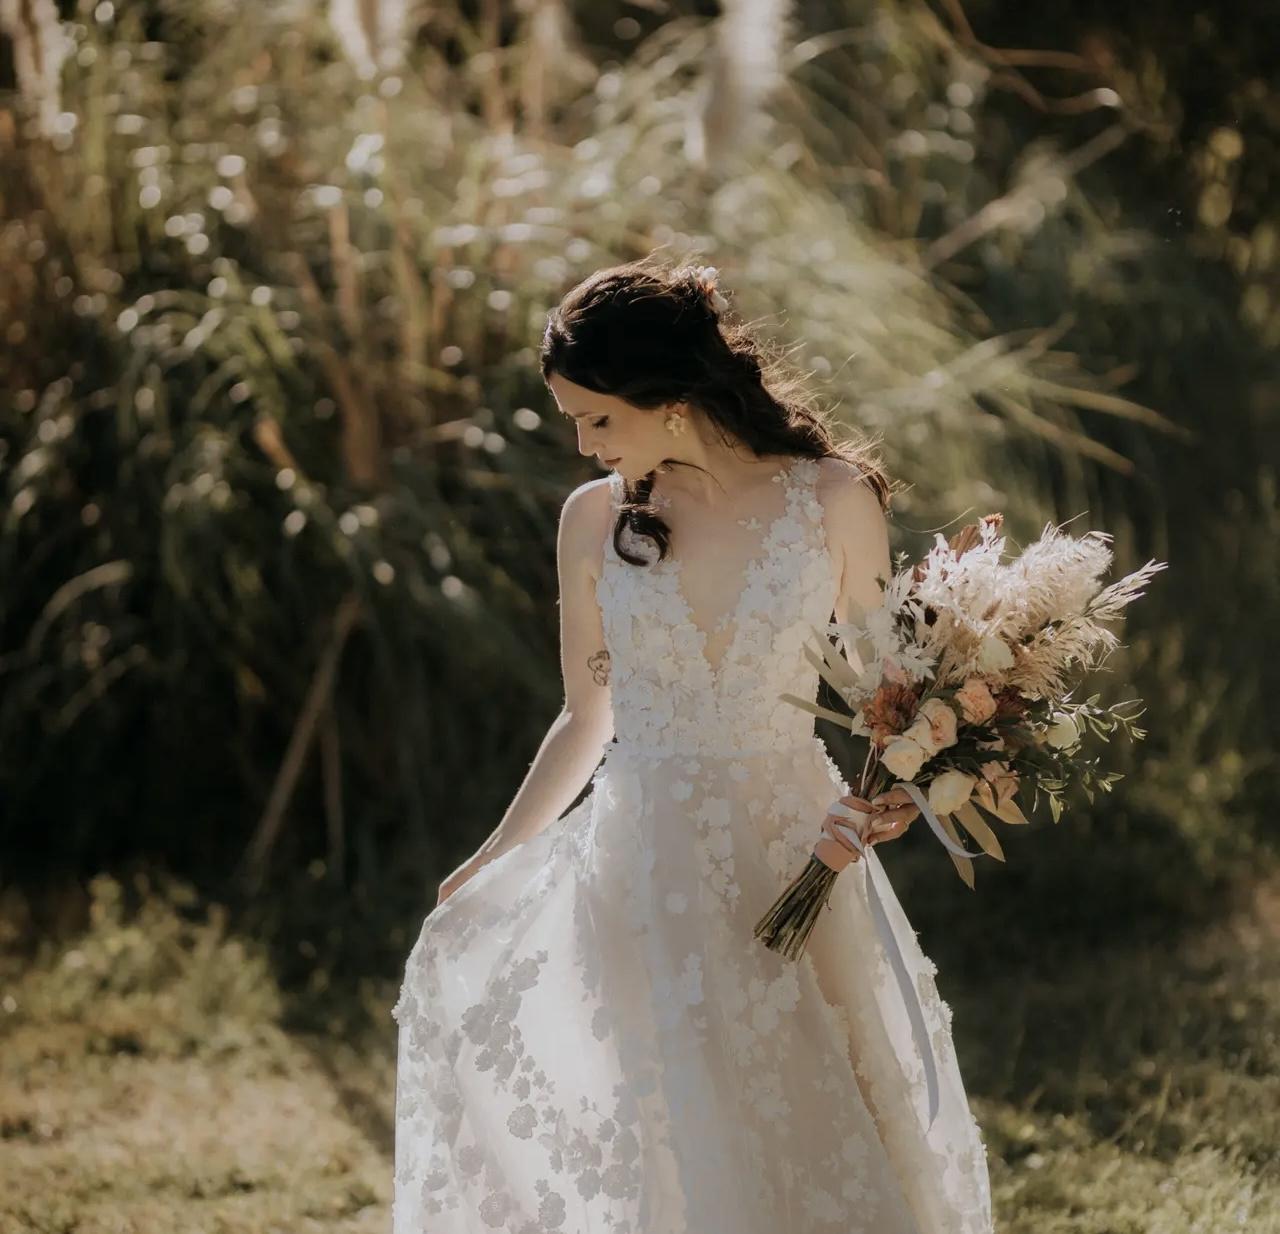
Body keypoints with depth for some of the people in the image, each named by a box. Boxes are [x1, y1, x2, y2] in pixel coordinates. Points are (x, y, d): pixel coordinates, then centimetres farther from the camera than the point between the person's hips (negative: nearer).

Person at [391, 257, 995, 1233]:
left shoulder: (832, 499, -5)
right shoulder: (596, 519, -1)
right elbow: (586, 720, 10)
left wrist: (892, 788, -14)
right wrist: (494, 860, 11)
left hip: (795, 868, -1)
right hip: (643, 873, 1)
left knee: (822, 1154, 4)